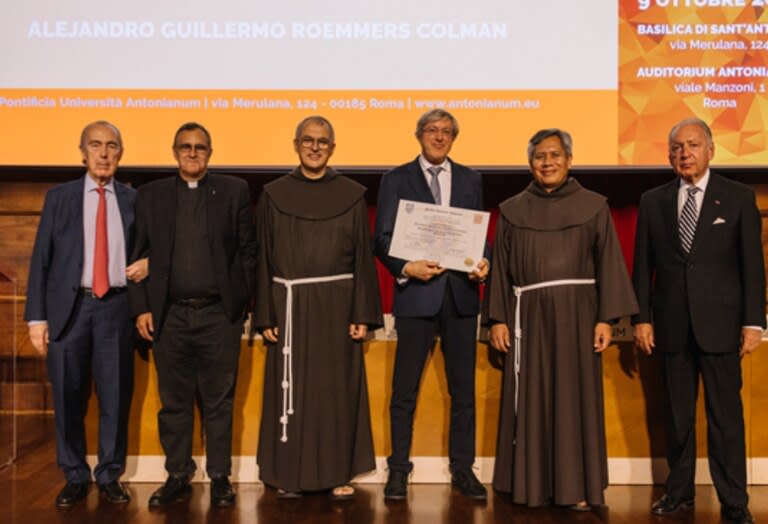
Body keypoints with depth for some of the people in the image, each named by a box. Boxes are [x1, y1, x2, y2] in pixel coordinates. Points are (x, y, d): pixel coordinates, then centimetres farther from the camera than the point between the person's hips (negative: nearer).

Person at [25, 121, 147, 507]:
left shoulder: (134, 200, 9)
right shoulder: (59, 197, 7)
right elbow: (41, 258, 3)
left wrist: (148, 263, -6)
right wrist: (37, 316, -4)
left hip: (116, 306, 0)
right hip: (70, 306, 0)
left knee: (116, 396, 4)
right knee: (68, 397, 6)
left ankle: (110, 475, 18)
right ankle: (75, 477, 20)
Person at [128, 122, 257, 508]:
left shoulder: (234, 191, 5)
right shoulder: (150, 195, 9)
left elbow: (248, 250, 4)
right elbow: (138, 255, 7)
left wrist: (242, 301, -2)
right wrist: (141, 308, 0)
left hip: (219, 315, -1)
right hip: (169, 316, 2)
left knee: (219, 402, 7)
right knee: (173, 403, 10)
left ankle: (220, 477, 18)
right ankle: (177, 476, 22)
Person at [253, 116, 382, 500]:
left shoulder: (352, 195, 3)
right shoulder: (274, 195, 3)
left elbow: (363, 258, 2)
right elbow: (264, 259, 3)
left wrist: (363, 314, -4)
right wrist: (265, 317, -3)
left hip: (337, 305, 0)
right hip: (290, 306, 0)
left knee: (337, 388, 6)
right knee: (290, 389, 5)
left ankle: (338, 473, 18)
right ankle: (289, 474, 17)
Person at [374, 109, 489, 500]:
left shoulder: (470, 180, 13)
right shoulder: (396, 180, 5)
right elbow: (382, 237, -1)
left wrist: (483, 263, -8)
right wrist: (406, 267, -18)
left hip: (461, 294, 3)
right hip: (416, 293, -2)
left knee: (463, 388, 9)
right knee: (404, 389, 4)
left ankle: (462, 469, 20)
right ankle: (398, 470, 15)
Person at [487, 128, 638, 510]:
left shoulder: (593, 206, 4)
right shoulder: (512, 210, 7)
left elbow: (609, 264, 1)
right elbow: (500, 269, 7)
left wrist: (606, 318, -6)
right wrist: (498, 319, 0)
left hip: (576, 314, -1)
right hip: (529, 316, 1)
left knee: (575, 396, 3)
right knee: (530, 399, 5)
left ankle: (576, 486, 12)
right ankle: (531, 484, 15)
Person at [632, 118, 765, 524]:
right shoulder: (652, 201, 8)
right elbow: (643, 265, 8)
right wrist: (641, 318, 2)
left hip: (719, 323, -2)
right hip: (671, 325, 2)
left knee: (725, 415, 0)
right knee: (677, 414, 9)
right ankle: (679, 491, 20)